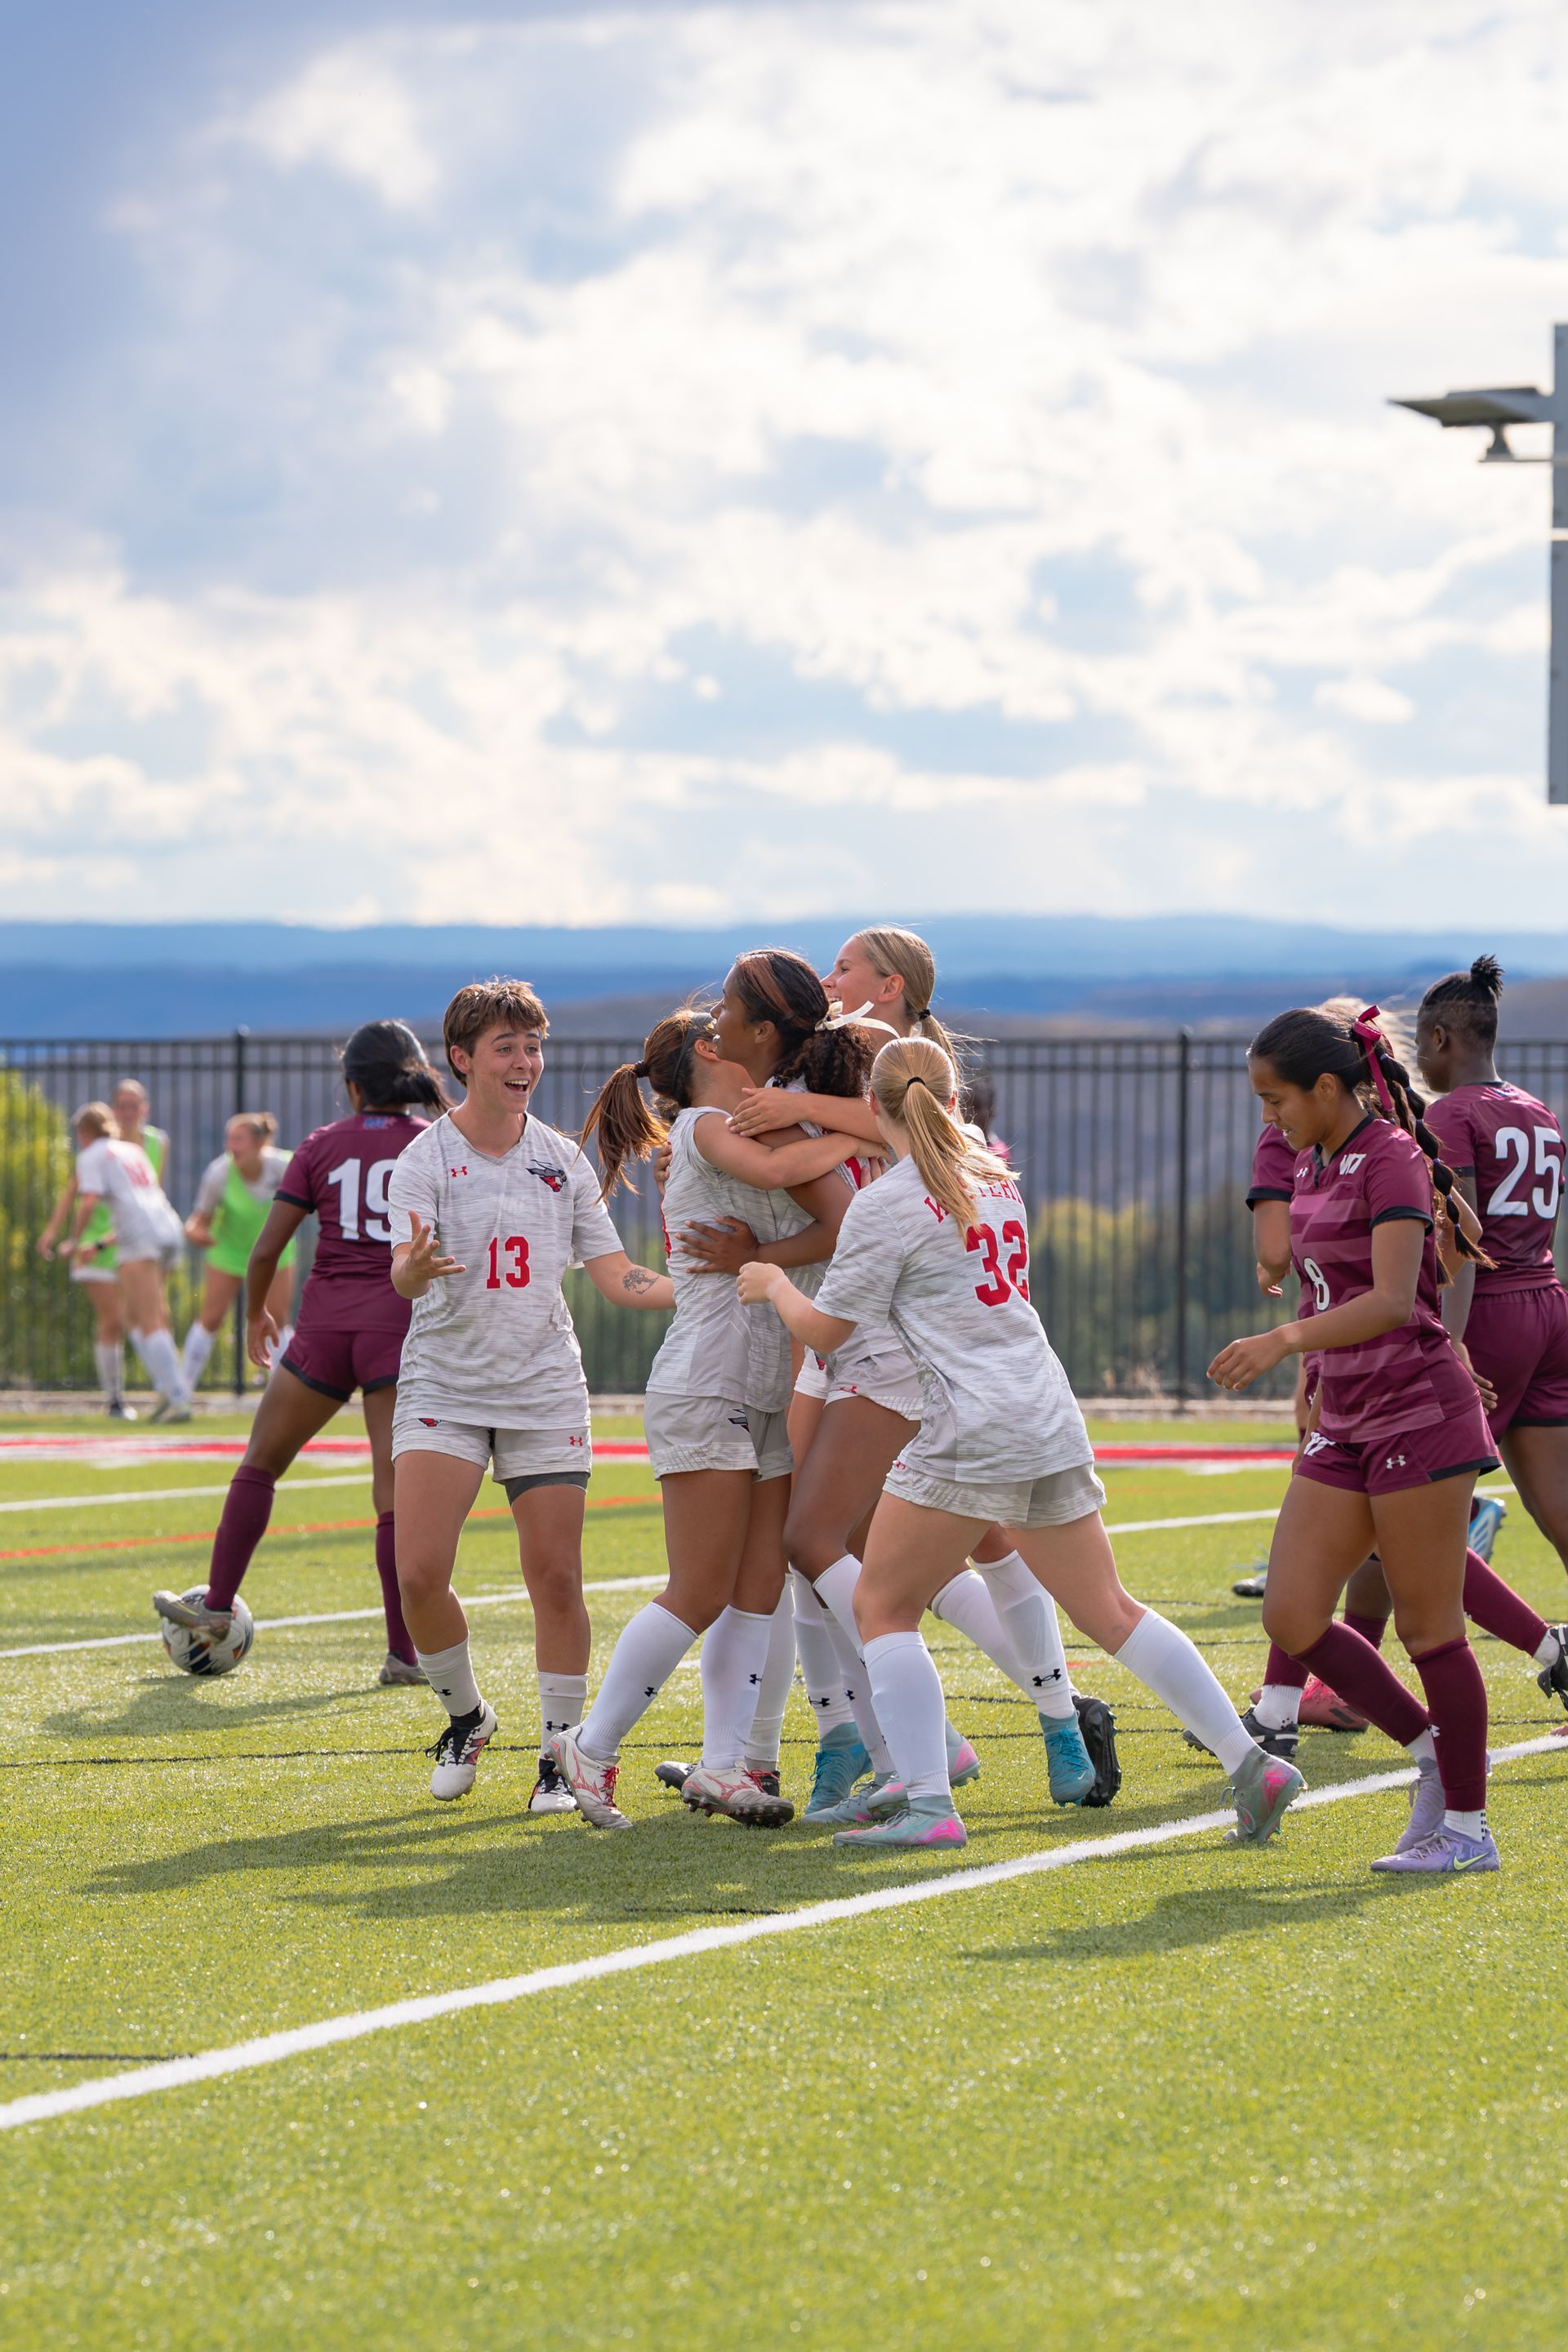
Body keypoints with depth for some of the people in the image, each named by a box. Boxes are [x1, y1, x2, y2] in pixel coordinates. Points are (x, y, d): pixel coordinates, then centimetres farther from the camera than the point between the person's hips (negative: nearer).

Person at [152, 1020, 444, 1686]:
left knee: (261, 1464, 19)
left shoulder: (322, 1145, 7)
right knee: (395, 1497, -3)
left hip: (324, 1324, 1)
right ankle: (403, 1652, -7)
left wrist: (256, 1314, 21)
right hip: (401, 1326, -1)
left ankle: (217, 1604, 25)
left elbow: (266, 1249, 6)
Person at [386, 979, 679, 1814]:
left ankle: (561, 1754, 10)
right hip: (443, 1389, -2)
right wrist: (417, 1267, -41)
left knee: (557, 1580, -3)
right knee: (420, 1574, -13)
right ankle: (466, 1716, 13)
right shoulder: (425, 1158, -5)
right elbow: (402, 1274, -18)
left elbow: (616, 1276, 8)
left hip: (544, 1392, 2)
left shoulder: (562, 1159, 7)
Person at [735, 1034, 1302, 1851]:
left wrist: (774, 1283, 17)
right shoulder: (996, 1178, 15)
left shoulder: (885, 1205, -7)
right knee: (1108, 1611, 12)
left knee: (881, 1607, 4)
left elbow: (827, 1330, -2)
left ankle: (926, 1804, -7)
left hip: (968, 1437, -7)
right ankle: (1249, 1763, 7)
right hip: (1052, 1423, 7)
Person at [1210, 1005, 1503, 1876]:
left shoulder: (1391, 1157, -13)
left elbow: (1393, 1299, -25)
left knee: (1428, 1626, -2)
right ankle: (1432, 1751, 16)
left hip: (1418, 1413, -8)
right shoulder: (1314, 1161, 13)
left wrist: (1282, 1341, -35)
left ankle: (1467, 1826, 8)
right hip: (1345, 1427, 9)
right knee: (1291, 1617, 0)